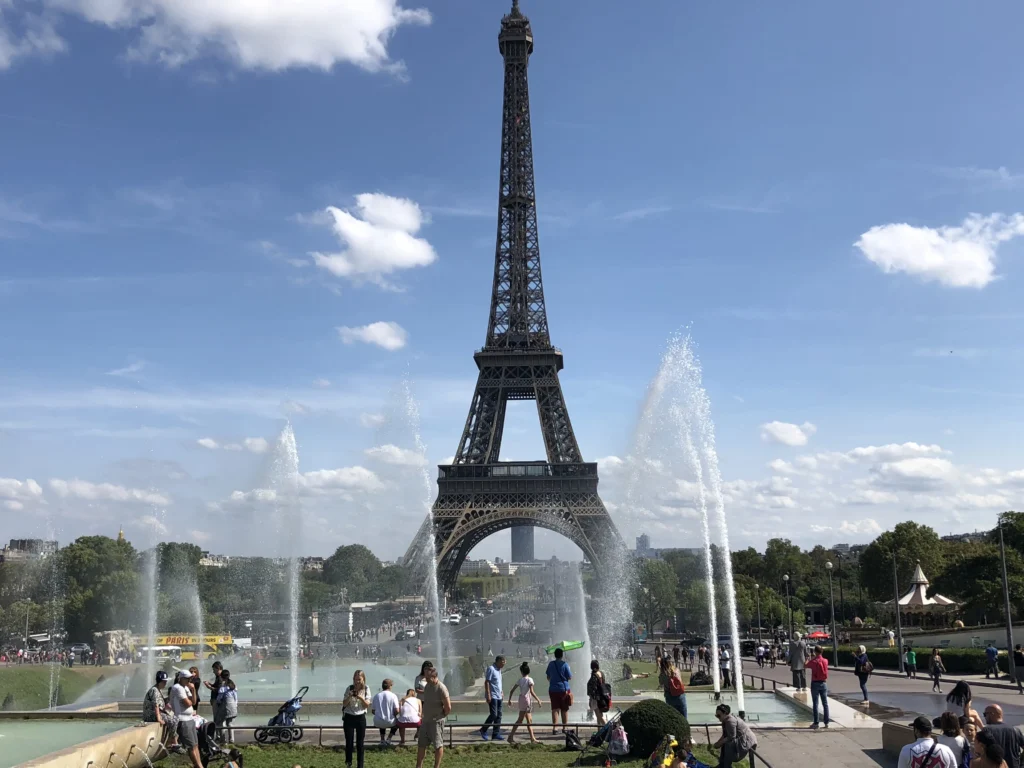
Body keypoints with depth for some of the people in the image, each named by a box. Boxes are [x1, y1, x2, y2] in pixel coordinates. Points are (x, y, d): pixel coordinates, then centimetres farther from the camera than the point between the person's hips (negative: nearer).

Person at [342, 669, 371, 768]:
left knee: (360, 742, 3)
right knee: (349, 741, 0)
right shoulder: (349, 689, -4)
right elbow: (344, 704, -3)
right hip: (349, 717, 0)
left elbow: (367, 705, -5)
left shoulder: (366, 690, -2)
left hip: (361, 718, 0)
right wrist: (349, 697, -20)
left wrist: (361, 698, -21)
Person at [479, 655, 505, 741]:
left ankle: (496, 734, 9)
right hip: (492, 696, -9)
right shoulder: (491, 669, -12)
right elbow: (487, 682, -16)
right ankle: (483, 730, 5)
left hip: (498, 696, 9)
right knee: (493, 715, -11)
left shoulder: (498, 670, 16)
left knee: (498, 715, 6)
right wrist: (488, 695, -21)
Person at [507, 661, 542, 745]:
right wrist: (538, 700, -14)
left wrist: (509, 700, 17)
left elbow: (512, 691, 7)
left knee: (529, 720, 10)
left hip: (521, 699, 6)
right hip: (527, 700, -6)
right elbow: (532, 692, -20)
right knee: (520, 720, -4)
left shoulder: (520, 680, 7)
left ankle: (532, 739, 10)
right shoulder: (529, 679, -10)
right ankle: (511, 736, -6)